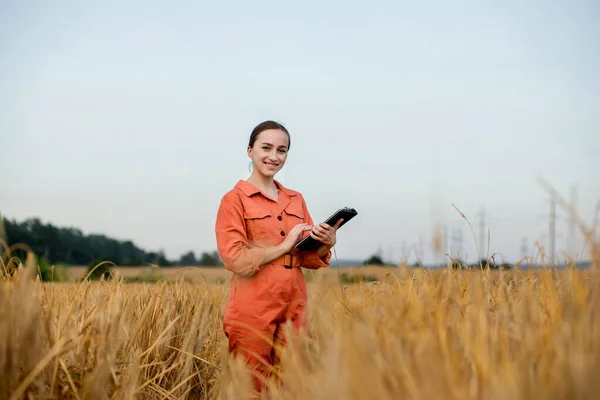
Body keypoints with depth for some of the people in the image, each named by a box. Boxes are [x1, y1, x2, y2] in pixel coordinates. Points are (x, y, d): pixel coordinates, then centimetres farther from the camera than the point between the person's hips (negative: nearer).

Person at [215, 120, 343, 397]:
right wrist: (285, 245, -12)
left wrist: (326, 244, -6)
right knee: (251, 389, -1)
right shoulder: (234, 199, -3)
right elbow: (235, 259, -13)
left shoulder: (296, 200, 14)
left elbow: (309, 259, 15)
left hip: (293, 310, 6)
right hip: (253, 311, -5)